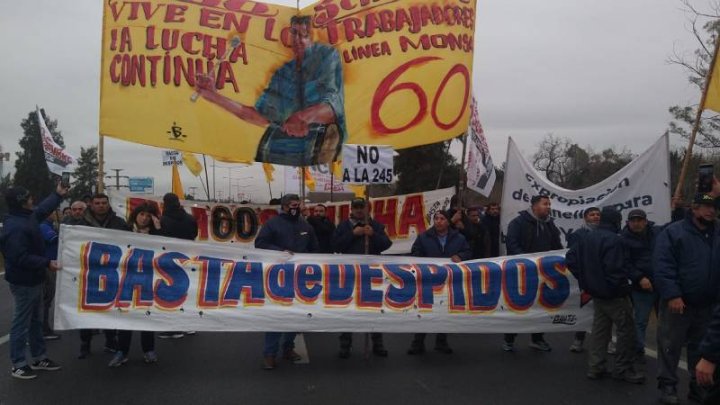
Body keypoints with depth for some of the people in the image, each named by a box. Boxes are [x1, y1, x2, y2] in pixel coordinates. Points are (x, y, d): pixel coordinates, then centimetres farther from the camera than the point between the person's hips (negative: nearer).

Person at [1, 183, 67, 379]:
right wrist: (46, 263, -25)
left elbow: (43, 209, 26)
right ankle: (18, 364, 12)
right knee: (22, 323, 0)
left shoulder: (27, 216, 5)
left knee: (36, 321, 18)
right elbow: (21, 258, -29)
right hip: (23, 282, -11)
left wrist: (58, 194, 27)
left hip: (33, 280, 11)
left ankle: (39, 358, 29)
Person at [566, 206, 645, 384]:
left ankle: (595, 367, 15)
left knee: (599, 329, 13)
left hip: (596, 293, 8)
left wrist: (585, 280, 11)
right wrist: (624, 287, -11)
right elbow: (615, 269, -26)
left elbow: (570, 259, 9)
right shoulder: (613, 240, -20)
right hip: (614, 295, -8)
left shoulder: (586, 238, 7)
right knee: (626, 330, 3)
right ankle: (623, 369, 9)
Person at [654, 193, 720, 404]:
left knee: (702, 347, 16)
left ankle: (699, 386, 29)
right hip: (677, 302, -5)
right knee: (670, 346, 3)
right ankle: (668, 385, 14)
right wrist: (672, 295, -21)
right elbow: (662, 266, -15)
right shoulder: (673, 232, -8)